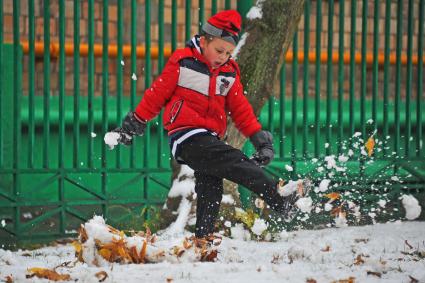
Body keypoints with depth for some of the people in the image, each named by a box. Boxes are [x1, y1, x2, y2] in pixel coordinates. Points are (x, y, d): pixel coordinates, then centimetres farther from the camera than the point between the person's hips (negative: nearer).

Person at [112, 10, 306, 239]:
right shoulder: (183, 62, -3)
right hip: (186, 136, -7)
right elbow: (157, 94, 3)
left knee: (210, 190, 2)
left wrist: (259, 138, 9)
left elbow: (241, 109, 17)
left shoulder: (229, 72, 13)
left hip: (209, 139, 7)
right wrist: (135, 123, 7)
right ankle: (279, 199, -32)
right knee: (236, 163, -22)